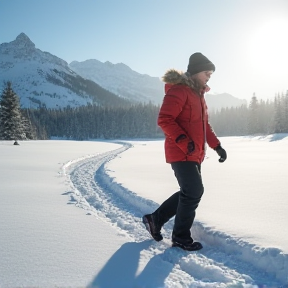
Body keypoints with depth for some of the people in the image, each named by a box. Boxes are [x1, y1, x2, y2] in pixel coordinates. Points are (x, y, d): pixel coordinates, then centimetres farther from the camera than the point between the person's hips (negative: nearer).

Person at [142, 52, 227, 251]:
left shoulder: (198, 94, 18)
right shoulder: (178, 90, -12)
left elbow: (204, 124, 24)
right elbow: (165, 120, -21)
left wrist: (217, 146, 15)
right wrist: (184, 141, -30)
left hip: (194, 155, 10)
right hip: (181, 153, -10)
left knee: (190, 192, 13)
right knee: (194, 191, -9)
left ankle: (155, 219, 27)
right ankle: (181, 237, 7)